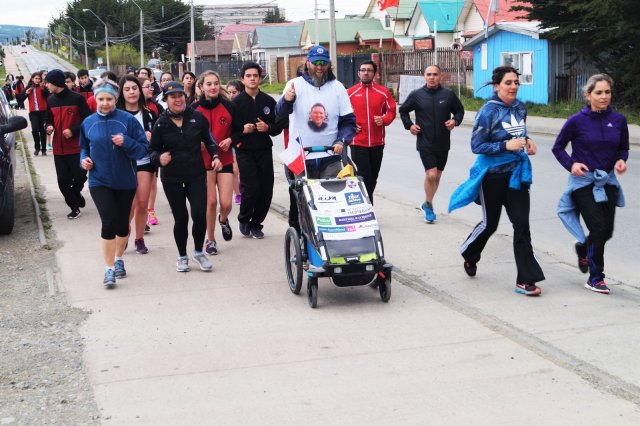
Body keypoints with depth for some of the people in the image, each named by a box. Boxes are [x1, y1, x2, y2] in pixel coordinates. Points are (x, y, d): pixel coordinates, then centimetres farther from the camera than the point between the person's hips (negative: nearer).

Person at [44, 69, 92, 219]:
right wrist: (49, 126, -2)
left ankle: (75, 194, 30)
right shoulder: (50, 100, 7)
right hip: (58, 149, 5)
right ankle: (75, 206, 18)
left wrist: (73, 130, -17)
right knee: (63, 181, 3)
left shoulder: (77, 98, -9)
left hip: (77, 148, -5)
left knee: (79, 177, -1)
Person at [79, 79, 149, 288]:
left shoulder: (128, 120, -8)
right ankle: (109, 269, -2)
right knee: (109, 222, -13)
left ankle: (118, 259, 37)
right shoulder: (88, 123, 0)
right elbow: (84, 147, 17)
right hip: (99, 181, 0)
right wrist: (84, 159, -3)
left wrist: (126, 142, -24)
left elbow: (143, 148, -7)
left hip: (125, 181, 0)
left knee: (122, 223, 12)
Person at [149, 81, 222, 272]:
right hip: (172, 179, 0)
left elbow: (209, 140, 12)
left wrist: (215, 156, -2)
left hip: (197, 175, 1)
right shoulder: (161, 123, -3)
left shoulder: (197, 117, 0)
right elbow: (153, 149, 5)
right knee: (180, 218, 4)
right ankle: (182, 256, 24)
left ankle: (199, 252, 14)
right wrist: (159, 158, -15)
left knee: (200, 214, -10)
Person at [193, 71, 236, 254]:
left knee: (226, 203, -6)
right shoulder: (194, 108, -2)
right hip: (203, 160, -1)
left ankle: (223, 220, 32)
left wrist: (230, 140, -11)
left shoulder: (228, 106, -1)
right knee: (211, 201, -3)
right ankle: (210, 240, 17)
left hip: (225, 159, 1)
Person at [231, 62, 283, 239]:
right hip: (245, 152, -3)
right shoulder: (236, 102, 1)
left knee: (266, 190, 2)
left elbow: (278, 127, 10)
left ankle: (256, 224, 21)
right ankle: (244, 219, 15)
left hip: (264, 151, 3)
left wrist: (268, 128, -10)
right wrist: (242, 131, -17)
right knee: (251, 188, -12)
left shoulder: (269, 101, 7)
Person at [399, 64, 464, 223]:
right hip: (425, 143, -3)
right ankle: (428, 205, 6)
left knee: (437, 176, 12)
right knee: (431, 174, -14)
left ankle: (427, 205, 31)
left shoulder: (448, 94, 0)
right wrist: (409, 125, -1)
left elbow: (459, 110, 12)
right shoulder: (416, 95, -2)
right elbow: (403, 110, 13)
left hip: (443, 144, 3)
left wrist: (455, 120, -7)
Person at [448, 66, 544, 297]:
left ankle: (525, 280, 0)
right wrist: (506, 145, -23)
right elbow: (477, 146, -15)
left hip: (517, 173, 5)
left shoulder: (520, 107, 4)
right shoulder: (489, 111, -14)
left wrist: (527, 141, 1)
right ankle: (469, 255, 41)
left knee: (522, 224, -3)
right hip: (493, 174, -5)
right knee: (489, 223, 10)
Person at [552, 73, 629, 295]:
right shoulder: (577, 121, -9)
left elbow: (623, 148, 13)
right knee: (599, 229, -9)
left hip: (607, 181, 4)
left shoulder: (618, 120, -1)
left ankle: (582, 248, 42)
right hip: (583, 182, -4)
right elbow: (557, 147, 1)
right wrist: (571, 164, -14)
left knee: (607, 232, 8)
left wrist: (621, 160, -8)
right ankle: (595, 278, 7)